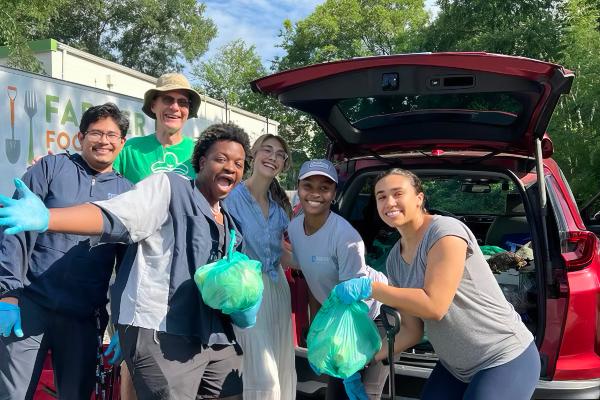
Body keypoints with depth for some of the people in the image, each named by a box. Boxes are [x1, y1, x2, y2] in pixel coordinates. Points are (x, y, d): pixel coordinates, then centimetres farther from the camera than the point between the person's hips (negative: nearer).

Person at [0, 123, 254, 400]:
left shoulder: (231, 225, 19)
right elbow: (112, 216, -16)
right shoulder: (169, 188, -2)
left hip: (218, 338, 8)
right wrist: (46, 218, -32)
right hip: (162, 332, -7)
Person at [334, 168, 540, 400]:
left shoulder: (445, 231, -20)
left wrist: (369, 288, -24)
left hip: (507, 358, -7)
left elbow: (434, 306, -28)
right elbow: (412, 331, 2)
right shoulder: (394, 260, 1)